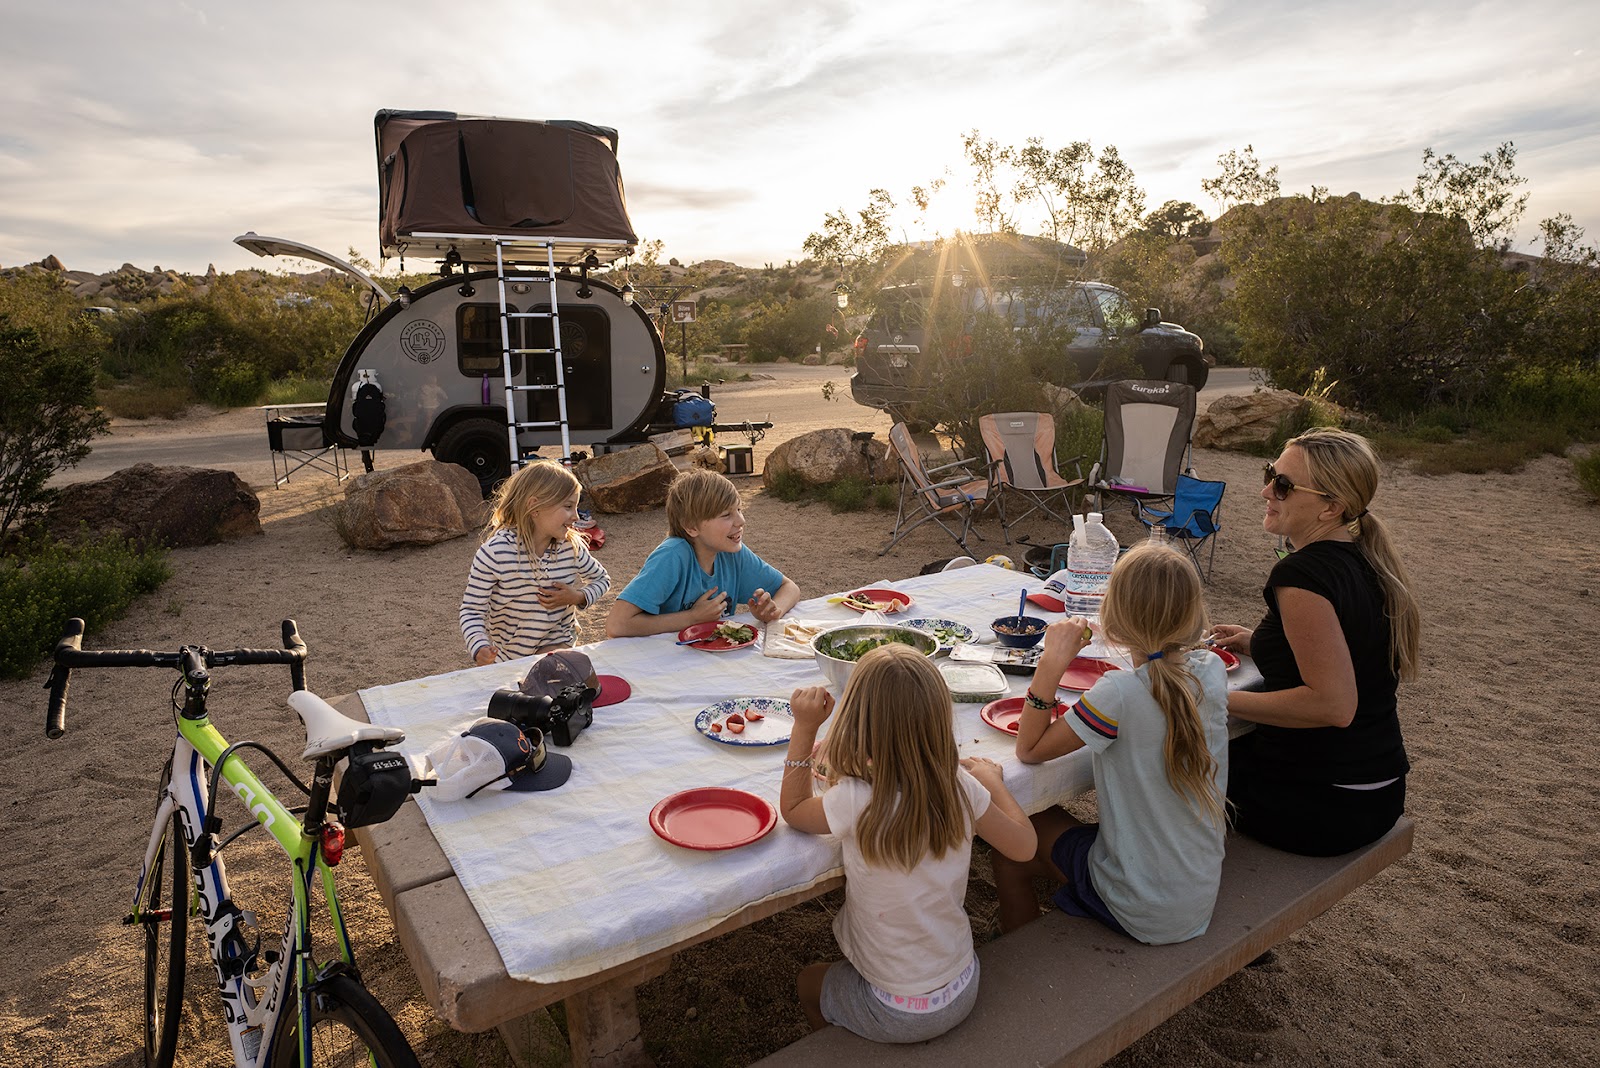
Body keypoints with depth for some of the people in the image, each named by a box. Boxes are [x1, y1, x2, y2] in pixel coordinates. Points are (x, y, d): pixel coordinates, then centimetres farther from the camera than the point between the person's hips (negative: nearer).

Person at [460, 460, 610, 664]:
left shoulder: (571, 546, -9)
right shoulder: (496, 552, -20)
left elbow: (602, 579, 9)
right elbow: (472, 610, -15)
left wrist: (578, 598, -11)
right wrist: (480, 648, -33)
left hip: (557, 647, 1)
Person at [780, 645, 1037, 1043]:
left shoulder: (855, 804, -32)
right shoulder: (962, 788, -21)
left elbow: (792, 810, -10)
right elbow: (1024, 844, -3)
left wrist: (805, 727, -11)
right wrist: (992, 781, 10)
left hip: (898, 1017, -4)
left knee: (808, 981, 28)